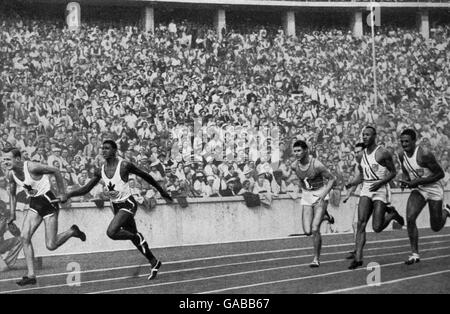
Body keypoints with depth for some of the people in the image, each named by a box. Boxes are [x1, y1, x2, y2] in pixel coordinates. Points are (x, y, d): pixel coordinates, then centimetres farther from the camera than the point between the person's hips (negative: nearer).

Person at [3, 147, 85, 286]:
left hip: (48, 202, -7)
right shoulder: (11, 174, -1)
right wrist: (12, 214, 12)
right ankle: (31, 276, -3)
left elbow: (56, 171, -13)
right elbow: (12, 194, 16)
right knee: (24, 237, -9)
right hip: (34, 204, 7)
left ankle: (73, 231, 20)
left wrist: (61, 193, -8)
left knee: (51, 246, -8)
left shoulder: (32, 167, -23)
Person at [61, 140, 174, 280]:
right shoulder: (100, 171, 0)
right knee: (134, 236, 15)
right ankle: (154, 263, 31)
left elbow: (145, 176, -6)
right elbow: (86, 189, 4)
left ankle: (137, 237, 0)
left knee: (111, 232, -25)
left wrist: (162, 192, 1)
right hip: (115, 206, 7)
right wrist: (68, 195, -12)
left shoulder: (124, 165, -17)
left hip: (128, 204, -7)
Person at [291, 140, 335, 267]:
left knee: (315, 229, -13)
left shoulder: (316, 165, -20)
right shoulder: (294, 166, -5)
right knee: (307, 232, -4)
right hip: (306, 196, 5)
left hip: (319, 195, -5)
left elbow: (331, 178, -11)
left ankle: (316, 259, 3)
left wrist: (324, 194, -20)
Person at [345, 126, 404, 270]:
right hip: (366, 191, 5)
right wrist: (351, 184, 0)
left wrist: (380, 183, -18)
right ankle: (358, 258, -13)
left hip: (380, 190, -5)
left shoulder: (383, 153, -7)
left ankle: (391, 214, 24)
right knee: (361, 223, -11)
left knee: (377, 227, -8)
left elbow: (393, 172, -3)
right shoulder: (362, 155, 12)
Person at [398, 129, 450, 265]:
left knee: (436, 227, 6)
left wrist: (419, 181, -25)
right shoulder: (402, 156, -4)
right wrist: (406, 181, -8)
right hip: (418, 191, 5)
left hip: (434, 189, -5)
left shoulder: (424, 154, -25)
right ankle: (415, 254, -9)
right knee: (410, 218, -18)